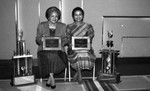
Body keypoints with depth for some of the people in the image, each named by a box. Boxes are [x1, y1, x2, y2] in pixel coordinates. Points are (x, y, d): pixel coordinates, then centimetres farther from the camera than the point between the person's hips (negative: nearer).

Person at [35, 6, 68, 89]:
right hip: (44, 49, 0)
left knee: (55, 55, -34)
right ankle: (52, 78, -19)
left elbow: (65, 40, 10)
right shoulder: (41, 25, 11)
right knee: (48, 56, -34)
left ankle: (50, 77, -16)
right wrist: (41, 39, -14)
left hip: (58, 49, 0)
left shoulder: (63, 26, 13)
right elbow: (37, 40, 9)